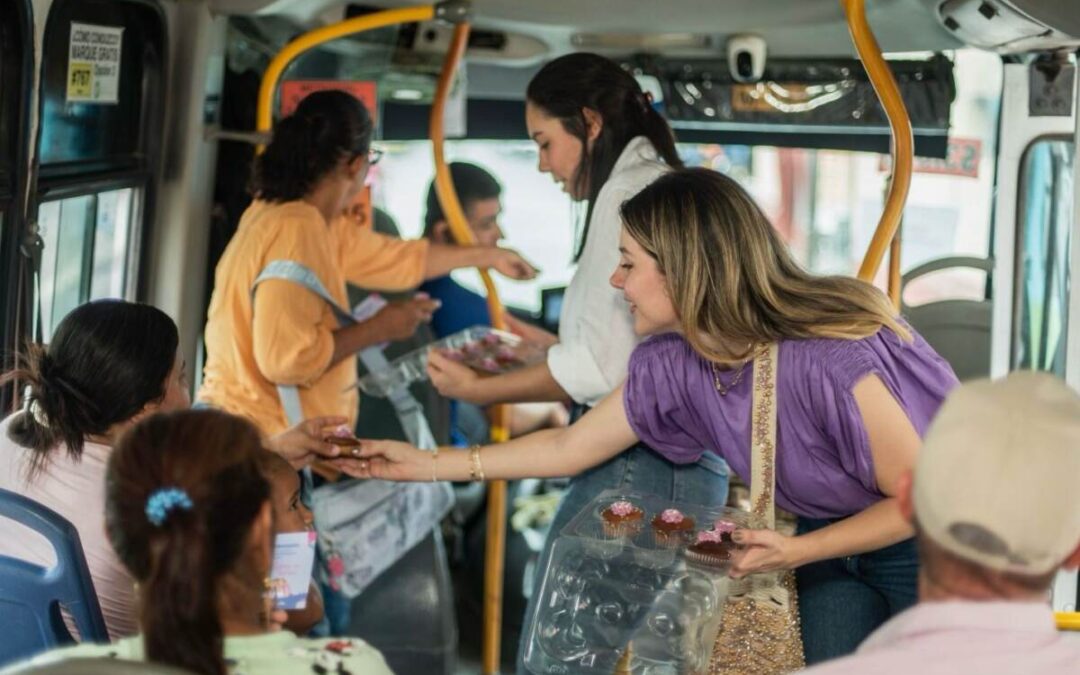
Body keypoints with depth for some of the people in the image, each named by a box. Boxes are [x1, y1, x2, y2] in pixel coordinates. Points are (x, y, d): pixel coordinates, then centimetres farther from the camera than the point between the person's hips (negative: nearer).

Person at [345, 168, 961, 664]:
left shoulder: (834, 358, -32)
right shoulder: (676, 367, -11)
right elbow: (569, 448, 3)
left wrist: (795, 552, -26)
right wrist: (425, 464, 4)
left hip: (925, 543, -6)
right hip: (831, 544, 6)